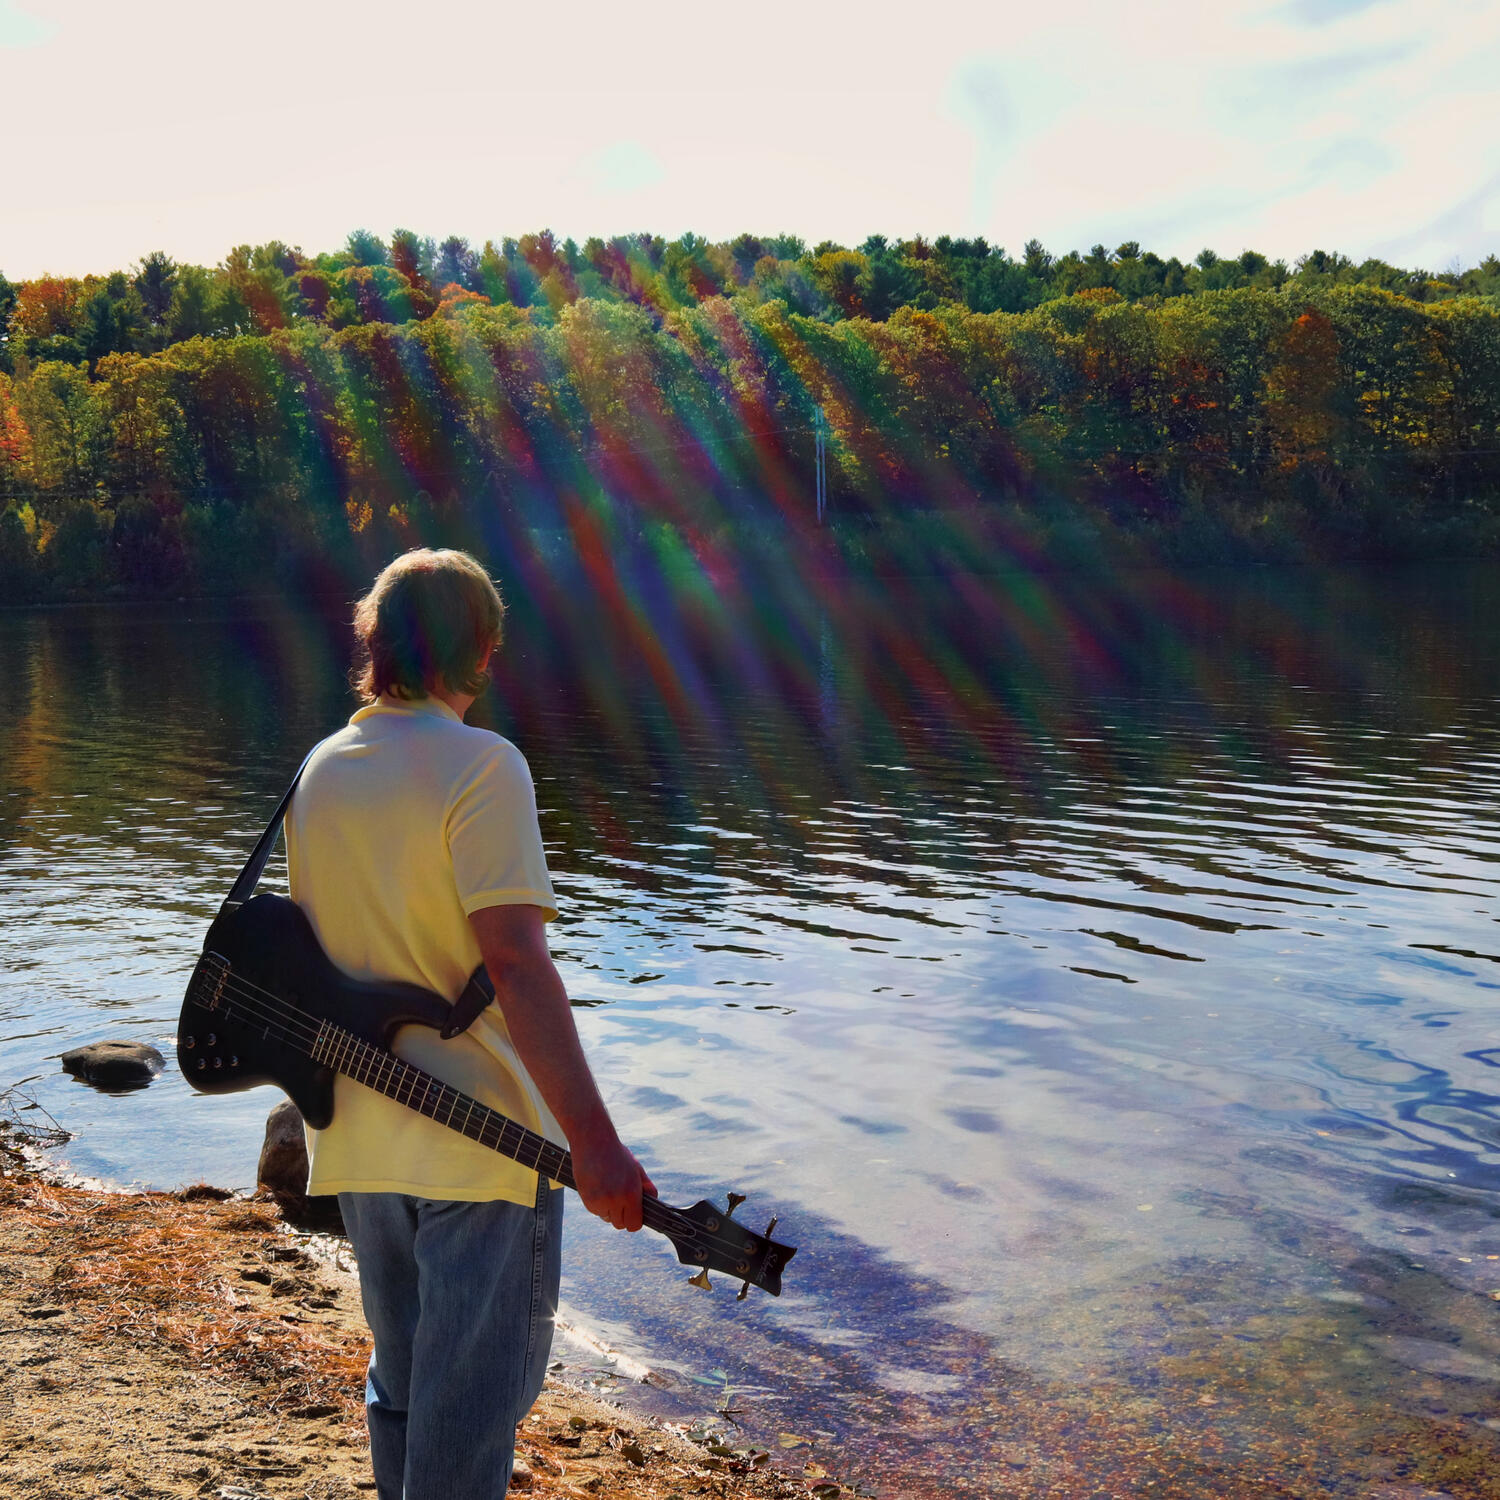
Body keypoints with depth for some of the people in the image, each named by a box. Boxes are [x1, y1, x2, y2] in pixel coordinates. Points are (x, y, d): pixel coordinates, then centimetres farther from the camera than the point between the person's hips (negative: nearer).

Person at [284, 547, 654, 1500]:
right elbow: (516, 962, -24)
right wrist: (593, 1139, -27)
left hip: (360, 1138, 7)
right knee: (473, 1404, 4)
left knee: (402, 1387, 22)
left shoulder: (321, 770, 7)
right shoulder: (481, 764, -15)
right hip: (484, 1140, -7)